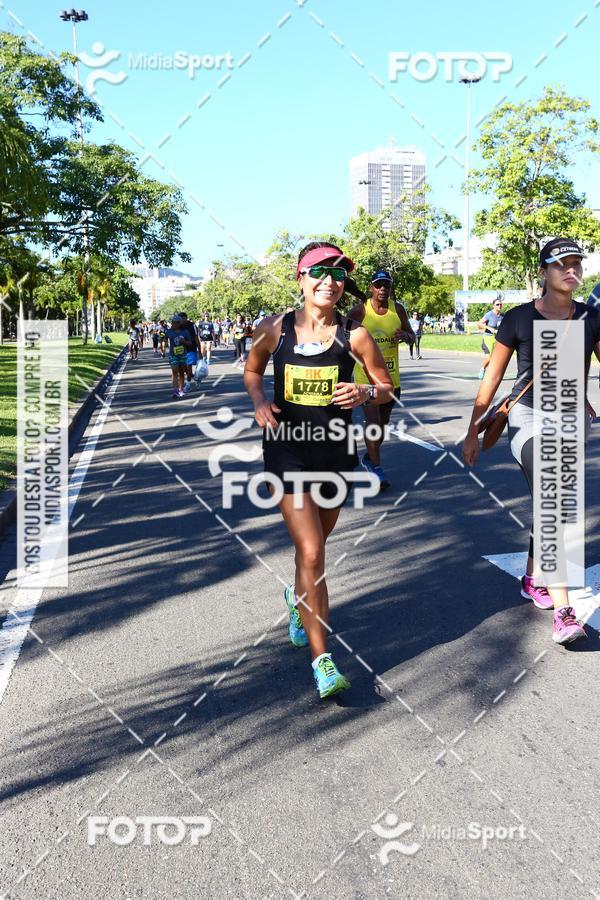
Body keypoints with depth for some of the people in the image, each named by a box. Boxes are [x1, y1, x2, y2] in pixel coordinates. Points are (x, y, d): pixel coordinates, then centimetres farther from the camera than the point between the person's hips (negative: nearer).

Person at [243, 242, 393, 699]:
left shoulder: (354, 335, -6)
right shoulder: (276, 328, -4)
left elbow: (386, 386, 4)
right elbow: (252, 371, 13)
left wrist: (365, 393, -17)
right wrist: (260, 401, -7)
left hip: (335, 451, 2)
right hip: (287, 449, -2)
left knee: (314, 546, 20)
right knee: (311, 554, -10)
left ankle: (298, 597, 54)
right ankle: (322, 661, -1)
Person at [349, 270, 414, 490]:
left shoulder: (398, 309, 3)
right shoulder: (360, 310, -8)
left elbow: (412, 336, 11)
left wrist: (405, 335, -11)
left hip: (391, 375, 5)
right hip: (366, 374, -4)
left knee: (383, 421, 15)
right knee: (372, 421, -13)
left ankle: (368, 457, 36)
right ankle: (376, 469, -8)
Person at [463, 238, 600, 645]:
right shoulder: (519, 319, -5)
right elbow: (492, 376, 0)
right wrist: (473, 432, 0)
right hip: (530, 417, -4)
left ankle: (533, 579, 35)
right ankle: (563, 613, -19)